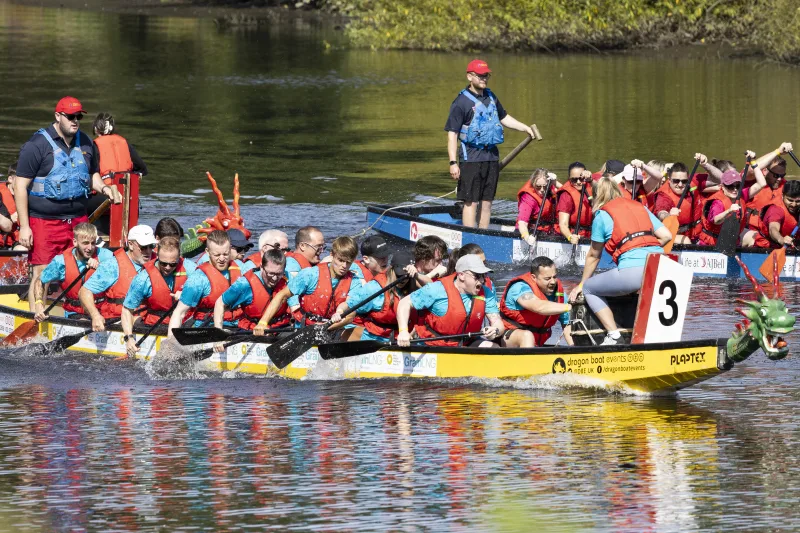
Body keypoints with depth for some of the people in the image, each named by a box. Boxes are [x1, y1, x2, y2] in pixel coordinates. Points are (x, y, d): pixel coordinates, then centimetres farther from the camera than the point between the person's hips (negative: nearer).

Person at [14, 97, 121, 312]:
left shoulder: (85, 144, 11)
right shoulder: (37, 145, -8)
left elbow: (92, 176, 24)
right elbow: (20, 186, -8)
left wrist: (104, 188, -1)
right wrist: (24, 226, -12)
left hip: (78, 220, 5)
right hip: (45, 221, -5)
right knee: (41, 276, -4)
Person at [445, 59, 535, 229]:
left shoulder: (491, 97, 12)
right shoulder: (461, 102, -9)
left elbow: (504, 118, 29)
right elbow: (452, 134, -11)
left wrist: (526, 128, 19)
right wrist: (453, 163, -16)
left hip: (492, 156, 7)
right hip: (471, 157, -7)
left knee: (487, 201, 10)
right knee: (471, 202, -5)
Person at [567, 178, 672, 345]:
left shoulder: (602, 215, 12)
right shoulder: (641, 207, 24)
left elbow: (593, 256, 20)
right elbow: (666, 235, 17)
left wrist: (582, 284, 33)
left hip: (633, 270, -5)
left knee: (589, 289, 13)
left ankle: (613, 335, -2)